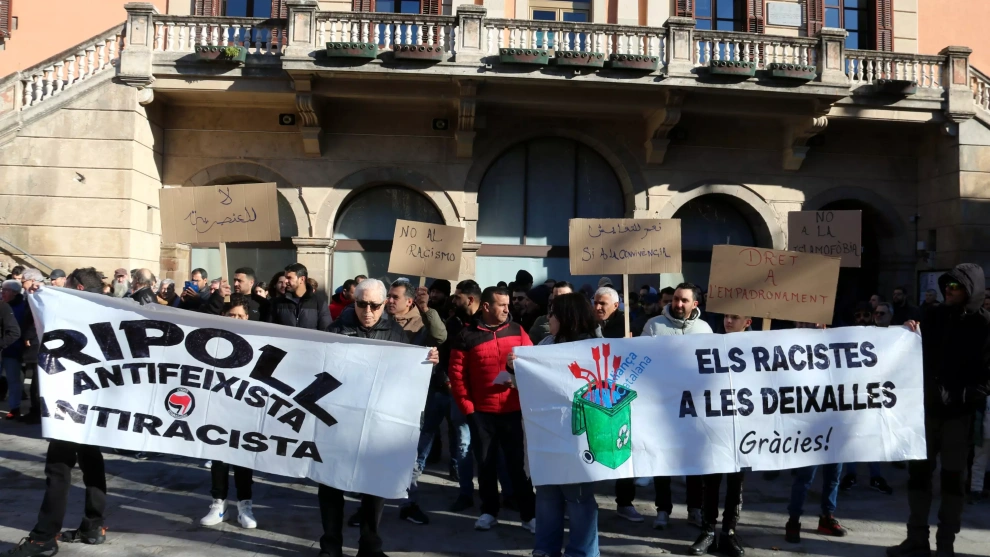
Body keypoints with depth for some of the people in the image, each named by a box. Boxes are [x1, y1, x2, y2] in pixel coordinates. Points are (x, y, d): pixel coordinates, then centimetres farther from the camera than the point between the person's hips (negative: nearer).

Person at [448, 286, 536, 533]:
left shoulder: (516, 330, 5)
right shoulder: (467, 335, -2)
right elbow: (456, 373, -2)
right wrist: (466, 407, -3)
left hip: (512, 410, 1)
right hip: (481, 411, -1)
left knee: (517, 462, 5)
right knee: (486, 464, 10)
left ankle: (529, 514, 10)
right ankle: (489, 511, 23)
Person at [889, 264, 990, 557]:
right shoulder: (933, 316, 9)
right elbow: (920, 356, 13)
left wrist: (966, 398, -19)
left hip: (958, 412, -4)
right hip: (926, 406, 4)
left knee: (953, 476, 4)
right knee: (918, 470, 6)